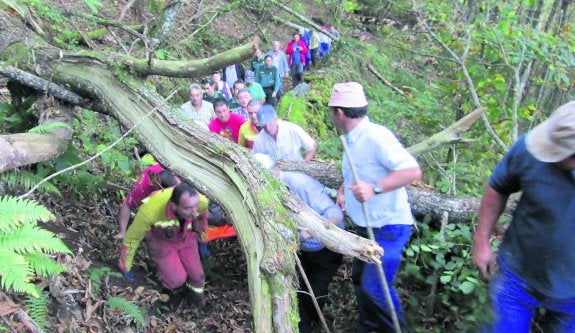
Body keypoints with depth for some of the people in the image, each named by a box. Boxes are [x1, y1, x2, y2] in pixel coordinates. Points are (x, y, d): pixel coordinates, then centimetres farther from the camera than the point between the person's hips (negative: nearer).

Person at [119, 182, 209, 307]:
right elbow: (132, 238, -23)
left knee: (196, 273, 1)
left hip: (186, 238, 3)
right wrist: (125, 267, -8)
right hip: (161, 241, -3)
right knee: (177, 279, -11)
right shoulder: (150, 210, -43)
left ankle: (195, 290, 35)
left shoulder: (200, 202, -34)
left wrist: (201, 235, 12)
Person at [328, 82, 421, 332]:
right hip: (366, 226, 9)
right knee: (360, 279, 17)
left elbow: (413, 171, -31)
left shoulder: (375, 135, -24)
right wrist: (343, 190, 5)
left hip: (389, 227, -9)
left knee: (374, 285, -10)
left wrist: (375, 188, -41)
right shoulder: (351, 139, 6)